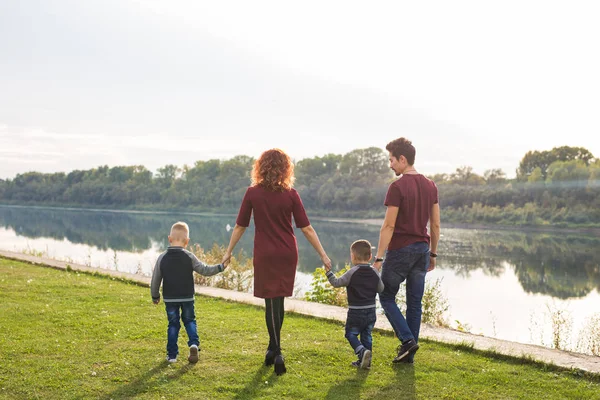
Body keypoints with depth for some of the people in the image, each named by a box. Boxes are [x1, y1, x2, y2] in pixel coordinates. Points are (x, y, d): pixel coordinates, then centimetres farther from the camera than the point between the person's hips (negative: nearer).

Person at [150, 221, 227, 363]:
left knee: (173, 324, 11)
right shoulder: (189, 257, -8)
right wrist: (221, 267, 2)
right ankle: (194, 343, -8)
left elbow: (155, 280, 2)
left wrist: (155, 296, 15)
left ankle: (172, 355, 10)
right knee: (189, 321, 16)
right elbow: (205, 270, -7)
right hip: (187, 297, -1)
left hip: (169, 298, 1)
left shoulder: (162, 258, -3)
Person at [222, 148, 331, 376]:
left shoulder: (253, 193, -6)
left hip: (265, 255, -2)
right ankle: (273, 348, 27)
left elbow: (240, 226, 0)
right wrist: (323, 255, 2)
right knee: (278, 302, 16)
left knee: (272, 302, 3)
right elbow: (306, 228, -5)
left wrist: (229, 251, 12)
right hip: (287, 254, 2)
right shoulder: (290, 194, -6)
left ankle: (277, 354, -6)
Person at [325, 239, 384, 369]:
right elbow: (381, 289, 10)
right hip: (371, 312, 5)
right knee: (366, 335, 15)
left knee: (351, 334, 7)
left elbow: (337, 283, -9)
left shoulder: (352, 273, -13)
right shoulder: (374, 273, 2)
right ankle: (366, 361, 16)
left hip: (355, 313, -5)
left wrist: (328, 272, 3)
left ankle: (362, 351, -15)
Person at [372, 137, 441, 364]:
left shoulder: (397, 187, -13)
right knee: (415, 302, 10)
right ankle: (409, 354, 13)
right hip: (422, 248, 6)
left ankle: (407, 339, -4)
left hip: (400, 249, -6)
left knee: (387, 297, 10)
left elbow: (389, 226, -15)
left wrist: (379, 258, -12)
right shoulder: (430, 186, 8)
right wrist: (432, 254, 18)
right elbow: (435, 224, 11)